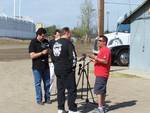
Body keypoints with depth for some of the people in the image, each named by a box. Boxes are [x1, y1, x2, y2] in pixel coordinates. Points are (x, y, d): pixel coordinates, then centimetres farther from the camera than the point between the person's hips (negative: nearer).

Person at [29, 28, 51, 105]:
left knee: (47, 83, 10)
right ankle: (39, 99, 11)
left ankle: (47, 98, 20)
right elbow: (32, 56, -16)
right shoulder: (33, 43, -8)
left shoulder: (46, 41, 7)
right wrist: (42, 53, -21)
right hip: (37, 67, -5)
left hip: (46, 66, 5)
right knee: (38, 83, 2)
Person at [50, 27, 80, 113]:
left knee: (60, 89, 12)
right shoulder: (68, 43, -13)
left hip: (57, 70, 8)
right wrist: (73, 66, -6)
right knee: (72, 89, -1)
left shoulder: (55, 43, 12)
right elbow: (73, 57, -18)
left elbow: (53, 57, 18)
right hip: (67, 70, -8)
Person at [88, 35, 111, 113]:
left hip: (101, 74, -11)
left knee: (98, 90, -13)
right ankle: (102, 107, 20)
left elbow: (105, 61, -23)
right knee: (102, 91, 14)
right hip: (100, 74, 11)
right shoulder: (102, 50, 21)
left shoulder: (106, 50, -12)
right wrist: (95, 60, 18)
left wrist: (96, 58, -27)